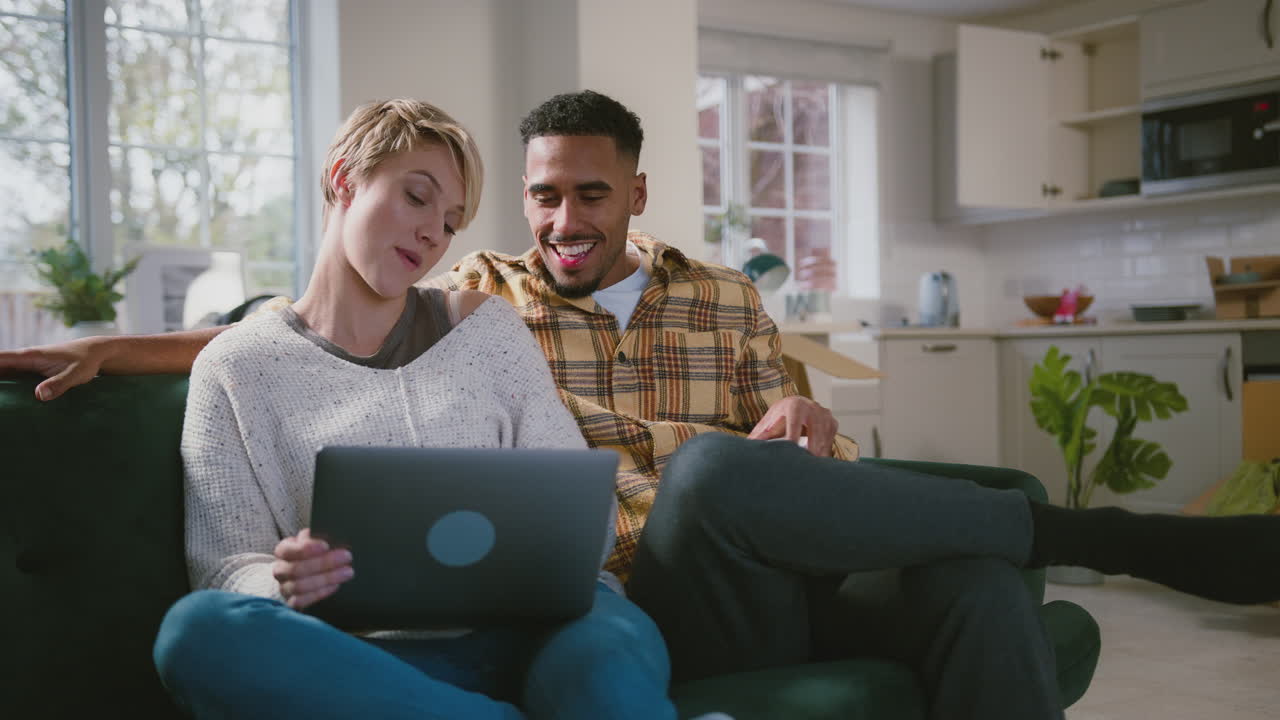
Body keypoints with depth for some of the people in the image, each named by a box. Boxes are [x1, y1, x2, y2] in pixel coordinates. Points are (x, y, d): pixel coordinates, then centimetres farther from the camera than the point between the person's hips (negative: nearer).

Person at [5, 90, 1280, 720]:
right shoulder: (481, 294, 15)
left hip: (782, 587, 3)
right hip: (657, 598, -2)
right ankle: (1090, 529, -19)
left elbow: (811, 460, 16)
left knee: (974, 574, -28)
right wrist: (124, 346, -3)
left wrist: (807, 433, -9)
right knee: (709, 469, -36)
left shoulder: (723, 300, 19)